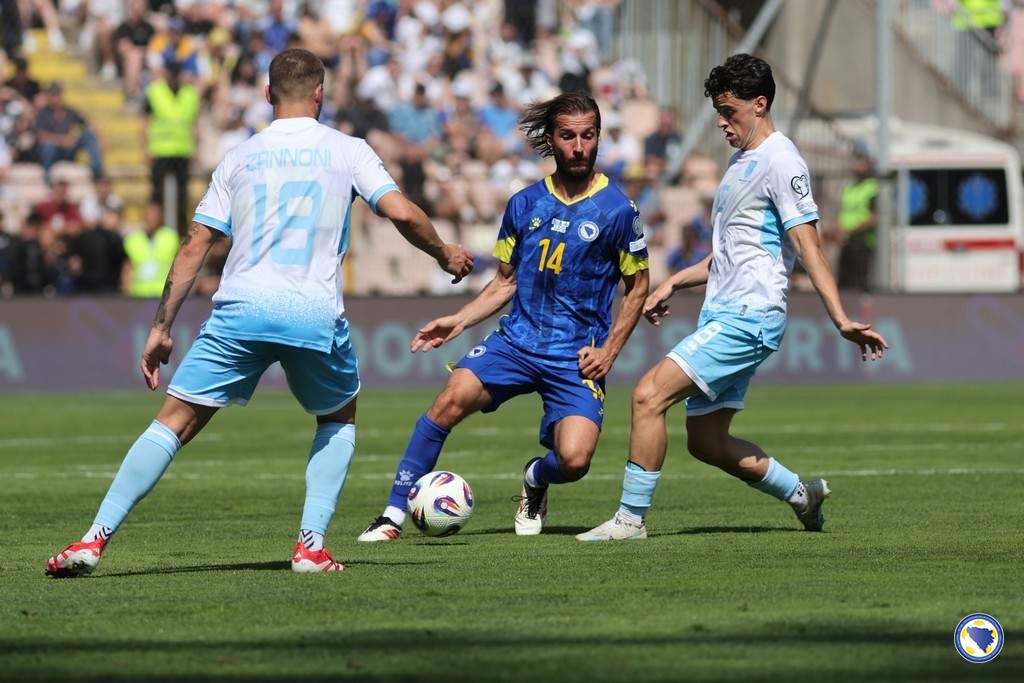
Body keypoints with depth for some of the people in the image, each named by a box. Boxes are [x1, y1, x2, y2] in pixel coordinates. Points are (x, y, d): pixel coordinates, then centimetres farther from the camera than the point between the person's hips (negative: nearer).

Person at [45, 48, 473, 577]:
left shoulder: (240, 158, 15)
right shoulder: (346, 151, 9)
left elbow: (194, 248, 12)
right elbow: (401, 213, -2)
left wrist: (161, 327, 14)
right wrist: (444, 255, 17)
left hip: (240, 309, 1)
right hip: (315, 314, -1)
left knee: (174, 423, 3)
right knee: (338, 420, 25)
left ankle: (94, 539, -7)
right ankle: (311, 545, 11)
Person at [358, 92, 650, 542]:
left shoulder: (617, 211, -2)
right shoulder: (524, 204, 7)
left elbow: (637, 286, 7)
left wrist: (608, 351, -2)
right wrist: (459, 321, 3)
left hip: (577, 357, -2)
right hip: (517, 339, 2)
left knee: (574, 460, -22)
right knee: (454, 396, -24)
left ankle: (535, 480, 18)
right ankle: (394, 513, -17)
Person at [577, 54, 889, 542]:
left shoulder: (780, 161, -10)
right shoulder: (742, 161, 20)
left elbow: (807, 247, -16)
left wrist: (841, 321, -23)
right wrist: (674, 283, 23)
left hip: (747, 317, -10)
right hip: (723, 316, 10)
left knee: (649, 395, -18)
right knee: (706, 442, 11)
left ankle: (631, 518, -13)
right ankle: (803, 495, 25)